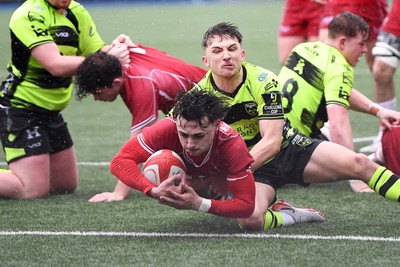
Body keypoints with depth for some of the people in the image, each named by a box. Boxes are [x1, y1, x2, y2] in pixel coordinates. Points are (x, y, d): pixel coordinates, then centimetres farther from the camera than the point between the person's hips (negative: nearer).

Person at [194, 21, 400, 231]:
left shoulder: (263, 81, -16)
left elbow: (272, 141, -21)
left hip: (288, 147, 1)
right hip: (254, 170, -1)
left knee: (360, 163, -16)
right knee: (250, 219, -33)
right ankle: (289, 215, -6)